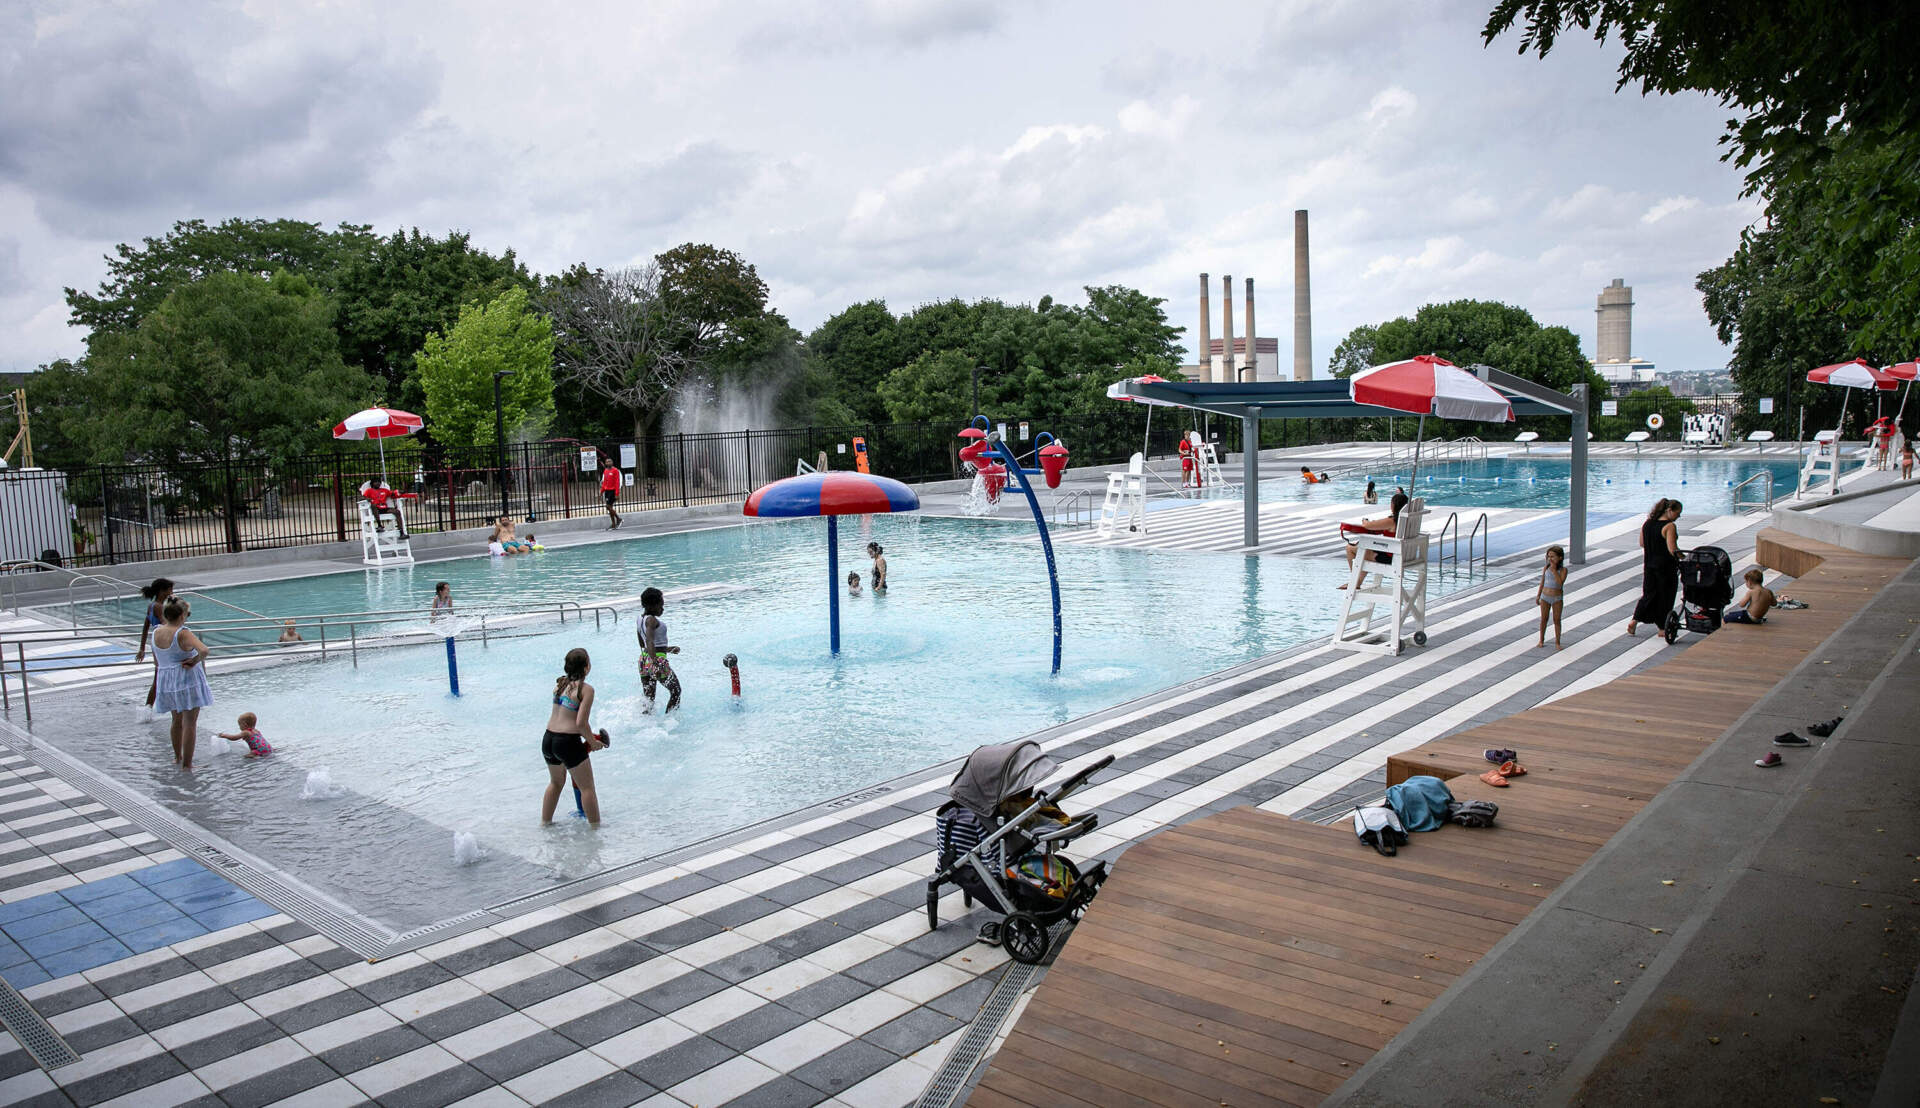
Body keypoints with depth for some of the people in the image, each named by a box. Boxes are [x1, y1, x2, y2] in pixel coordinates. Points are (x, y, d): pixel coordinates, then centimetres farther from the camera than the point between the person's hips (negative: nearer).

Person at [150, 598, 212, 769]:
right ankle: (186, 765, 5)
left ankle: (177, 757, 38)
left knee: (177, 720, 24)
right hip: (187, 679, -7)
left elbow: (156, 662, 12)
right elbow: (203, 650, -36)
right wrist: (195, 661, -18)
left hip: (166, 681, 7)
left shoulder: (156, 632, 2)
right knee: (189, 723, 1)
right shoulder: (183, 633, -19)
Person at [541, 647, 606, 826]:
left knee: (556, 782, 29)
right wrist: (593, 742, -3)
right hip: (568, 742, -8)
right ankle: (595, 826, 9)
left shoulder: (560, 684, 8)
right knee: (587, 787, 5)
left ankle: (545, 822, 39)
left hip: (547, 739, 8)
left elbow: (562, 715, 11)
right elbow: (581, 723, -18)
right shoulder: (586, 689, -13)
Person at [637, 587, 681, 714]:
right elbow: (649, 641, -31)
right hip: (658, 660, -8)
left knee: (648, 699, 14)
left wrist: (668, 649, 29)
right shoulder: (652, 620, -16)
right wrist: (656, 663, -42)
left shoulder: (641, 619, 12)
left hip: (643, 660, 8)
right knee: (676, 691, 11)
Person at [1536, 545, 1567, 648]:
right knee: (1543, 619, 9)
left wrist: (1554, 570, -24)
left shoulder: (1563, 570, -10)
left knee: (1557, 620, 3)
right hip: (1545, 597, 2)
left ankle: (1557, 642, 13)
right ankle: (1541, 640, 21)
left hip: (1557, 598, -2)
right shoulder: (1546, 568, -1)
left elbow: (1560, 582, -24)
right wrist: (1538, 596, 8)